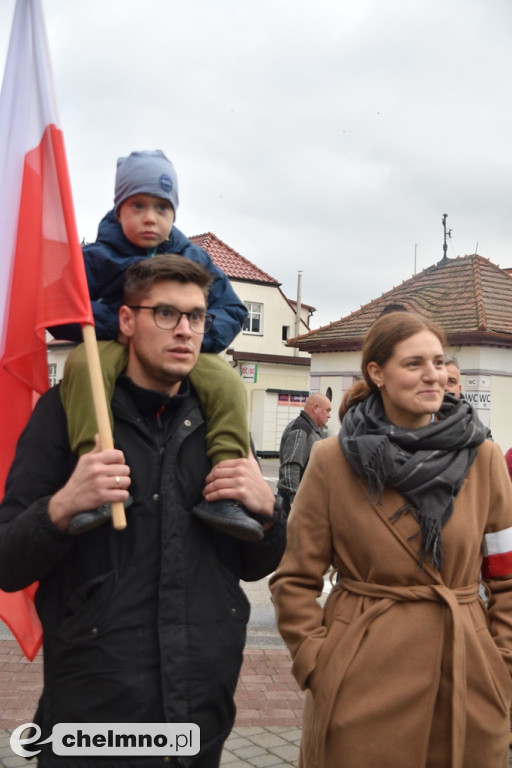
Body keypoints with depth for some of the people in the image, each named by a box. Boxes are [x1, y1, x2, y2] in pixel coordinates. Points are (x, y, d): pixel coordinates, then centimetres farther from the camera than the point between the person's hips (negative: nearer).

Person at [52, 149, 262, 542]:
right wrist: (114, 324, -20)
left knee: (228, 383, -27)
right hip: (114, 345, -2)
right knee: (83, 365, -37)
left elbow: (232, 311, 6)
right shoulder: (98, 257, 1)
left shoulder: (195, 259, 9)